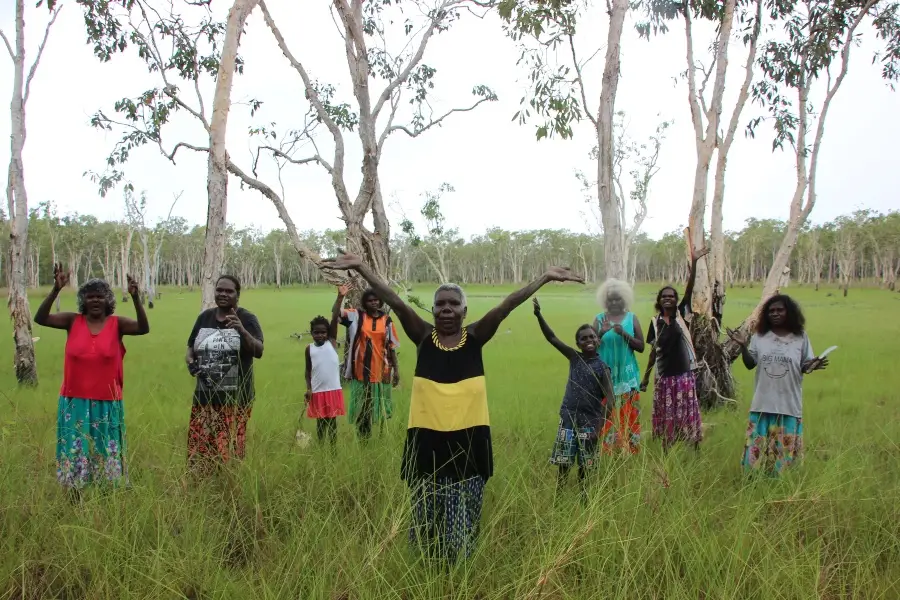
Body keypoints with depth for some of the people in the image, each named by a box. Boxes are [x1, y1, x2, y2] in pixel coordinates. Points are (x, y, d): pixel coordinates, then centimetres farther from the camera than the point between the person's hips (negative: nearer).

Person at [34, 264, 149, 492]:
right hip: (75, 402, 1)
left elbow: (144, 328, -19)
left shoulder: (117, 324, -4)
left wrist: (135, 298, -33)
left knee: (107, 455, 9)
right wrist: (56, 290, -25)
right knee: (74, 455, 8)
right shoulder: (73, 321, -1)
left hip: (107, 404, -1)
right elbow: (40, 318, -11)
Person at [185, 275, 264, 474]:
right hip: (204, 398, 5)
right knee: (198, 454, 5)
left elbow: (259, 352, -17)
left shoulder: (247, 318, -3)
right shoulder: (205, 317, 11)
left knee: (230, 456, -2)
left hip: (235, 400, -4)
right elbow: (191, 348, 22)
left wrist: (242, 331, -34)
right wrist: (190, 361, -1)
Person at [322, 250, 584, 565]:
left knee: (462, 522, 10)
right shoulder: (423, 336, 2)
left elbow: (506, 306, -6)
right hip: (427, 438, 0)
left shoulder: (475, 337, 2)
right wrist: (360, 266, -17)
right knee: (426, 519, 12)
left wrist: (546, 277, -13)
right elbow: (395, 302, -8)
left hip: (469, 438, 0)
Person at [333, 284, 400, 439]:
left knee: (381, 406, 11)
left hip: (380, 371, 1)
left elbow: (391, 346, 5)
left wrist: (396, 369, 4)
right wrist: (340, 297, -31)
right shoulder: (356, 316, -1)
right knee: (361, 407, 8)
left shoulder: (386, 320, 1)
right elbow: (336, 314, -14)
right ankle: (364, 439, 19)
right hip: (361, 371, -1)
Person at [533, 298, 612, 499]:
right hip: (568, 418, 3)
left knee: (584, 466, 7)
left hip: (589, 422, -2)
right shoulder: (574, 357, 3)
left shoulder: (602, 367, -7)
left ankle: (584, 498, 22)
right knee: (563, 464, 5)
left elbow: (609, 399, -10)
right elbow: (552, 338, -1)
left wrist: (599, 428, -16)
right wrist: (539, 315, -13)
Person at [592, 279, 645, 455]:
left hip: (627, 375, 0)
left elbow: (641, 347, 0)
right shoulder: (599, 319, 4)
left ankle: (629, 451, 7)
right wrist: (601, 333, -17)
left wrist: (624, 333, -15)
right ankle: (605, 451, 3)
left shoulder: (632, 318, 4)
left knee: (628, 415, 0)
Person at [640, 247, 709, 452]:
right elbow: (653, 351, 9)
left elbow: (689, 288, -15)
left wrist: (694, 262, -27)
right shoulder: (655, 321, 3)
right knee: (666, 417, 8)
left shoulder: (682, 314, -1)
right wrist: (645, 378, 10)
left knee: (688, 415, 3)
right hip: (664, 376, 2)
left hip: (684, 373, -2)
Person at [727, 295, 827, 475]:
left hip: (789, 405, -1)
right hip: (763, 403, 1)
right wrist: (743, 346, -9)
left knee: (785, 450, 6)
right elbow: (750, 364, 6)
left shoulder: (800, 338, 0)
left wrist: (812, 366, -18)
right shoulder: (760, 336, 3)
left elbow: (804, 367, 5)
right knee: (757, 448, 5)